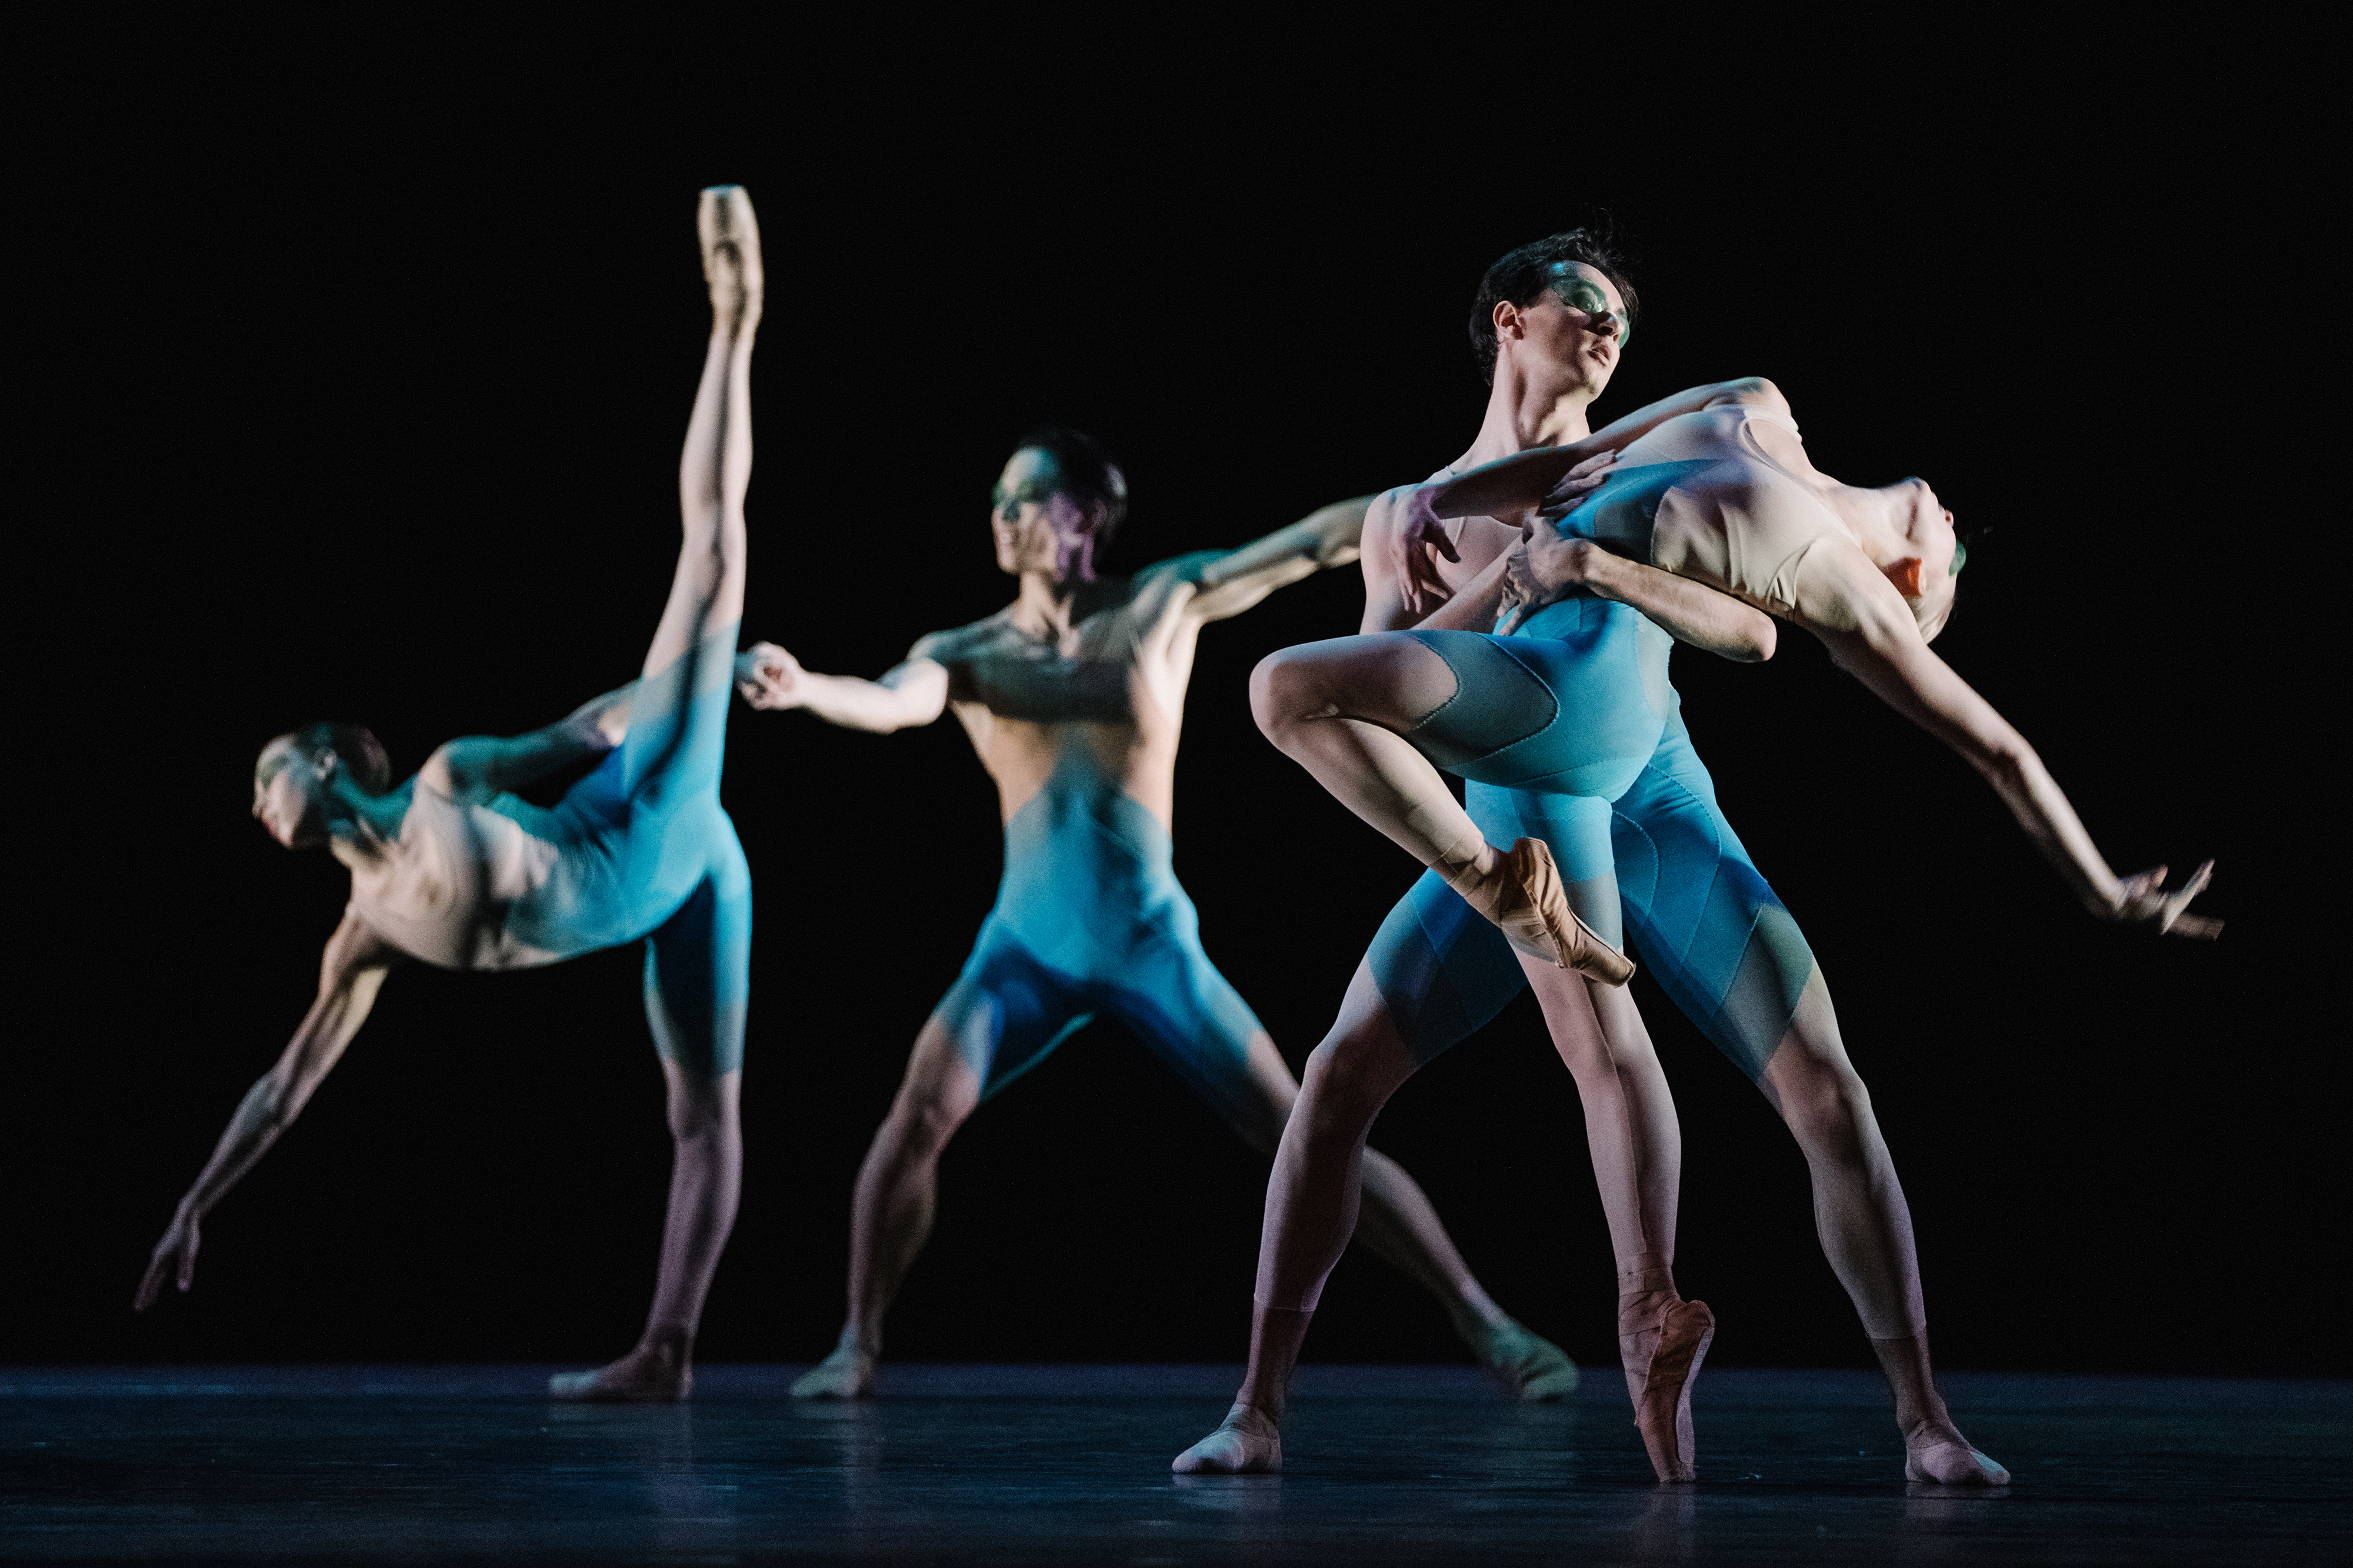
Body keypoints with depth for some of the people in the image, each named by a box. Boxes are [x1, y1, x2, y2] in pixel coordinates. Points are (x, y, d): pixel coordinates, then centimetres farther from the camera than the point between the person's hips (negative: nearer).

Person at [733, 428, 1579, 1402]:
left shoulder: (1165, 601, 1)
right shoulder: (963, 653, 1)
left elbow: (1320, 540, -3)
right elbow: (891, 704, -20)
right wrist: (803, 689, -41)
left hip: (1153, 945, -1)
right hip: (1026, 947, 1)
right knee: (922, 1112, -20)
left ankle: (1483, 1325, 6)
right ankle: (858, 1345, -2)